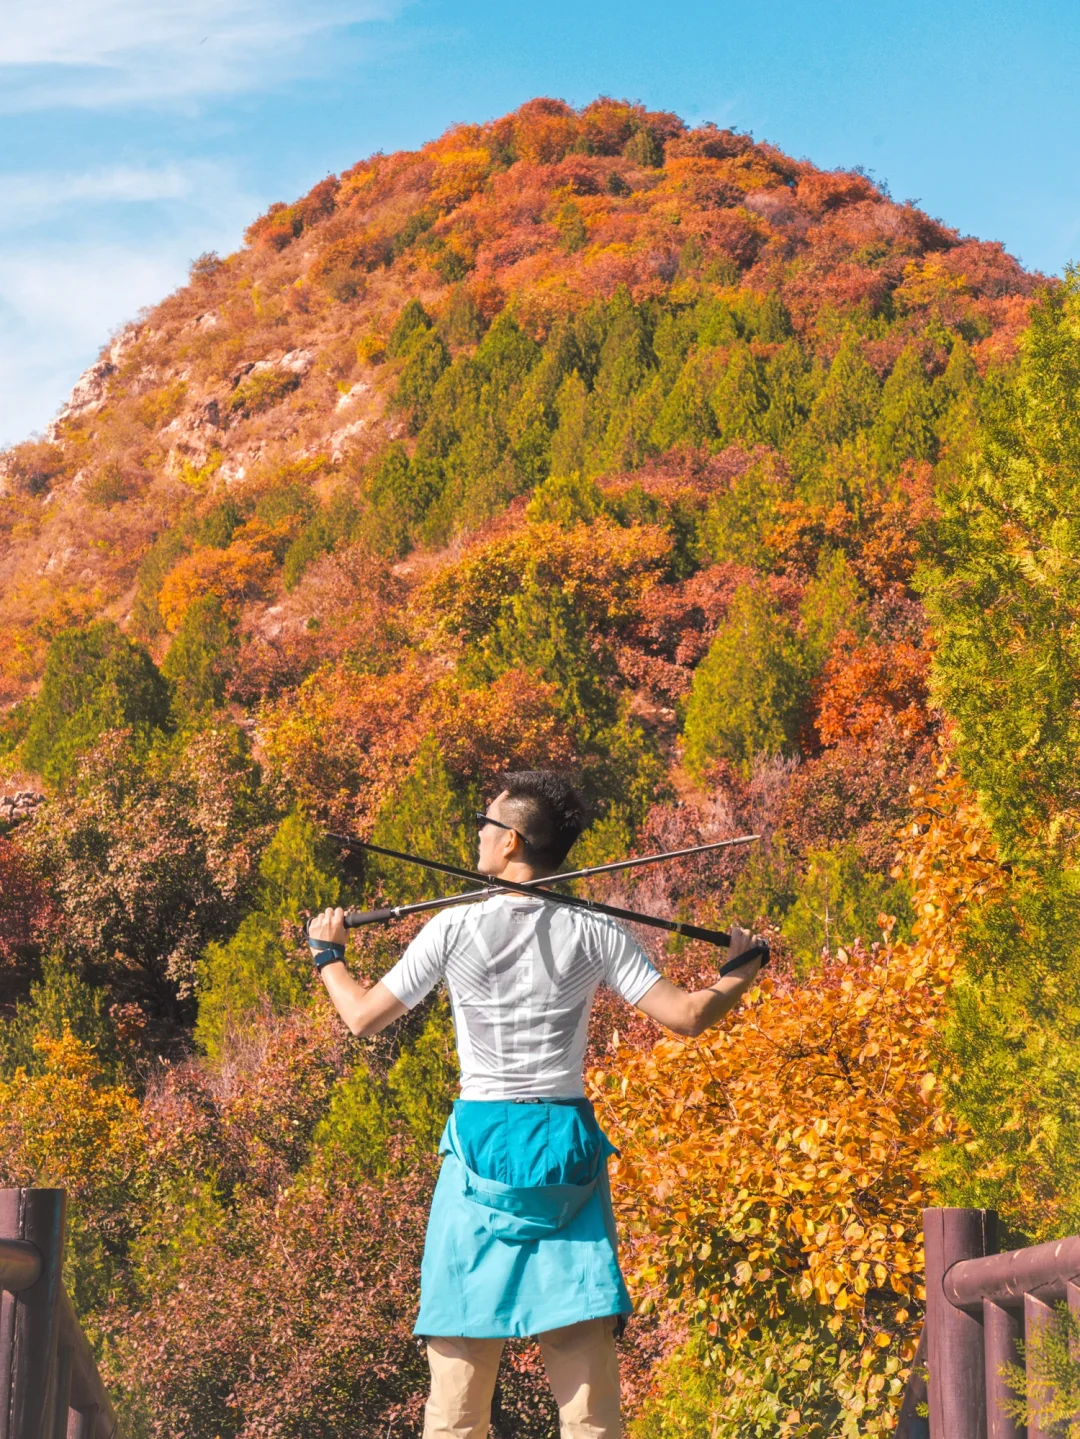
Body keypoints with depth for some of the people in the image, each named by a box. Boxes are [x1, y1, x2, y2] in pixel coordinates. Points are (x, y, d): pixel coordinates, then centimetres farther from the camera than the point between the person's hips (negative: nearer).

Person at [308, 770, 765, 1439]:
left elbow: (364, 1015, 3)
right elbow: (686, 1015, -4)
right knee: (585, 1349, -1)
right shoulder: (593, 933, -1)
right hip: (567, 1145, 1)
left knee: (461, 1359, 3)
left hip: (481, 1144, -1)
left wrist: (329, 956, 23)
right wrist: (741, 975, 16)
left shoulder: (455, 928, -3)